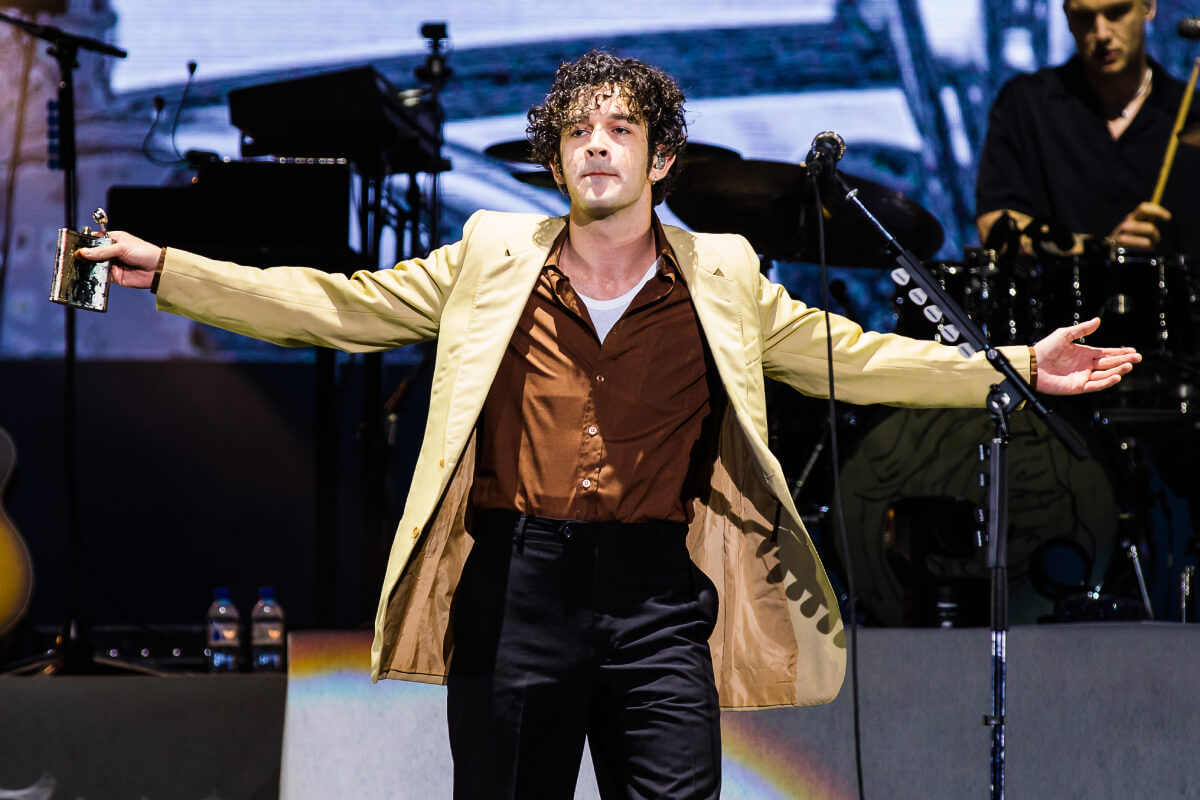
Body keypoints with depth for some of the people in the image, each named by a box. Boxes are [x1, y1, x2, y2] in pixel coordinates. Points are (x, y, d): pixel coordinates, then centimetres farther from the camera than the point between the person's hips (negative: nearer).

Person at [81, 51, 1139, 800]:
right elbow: (335, 306, 9)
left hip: (657, 594, 0)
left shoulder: (723, 278, 10)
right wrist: (166, 271, 2)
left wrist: (1014, 370, 5)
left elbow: (848, 357, 13)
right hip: (515, 587, 0)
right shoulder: (490, 259, 9)